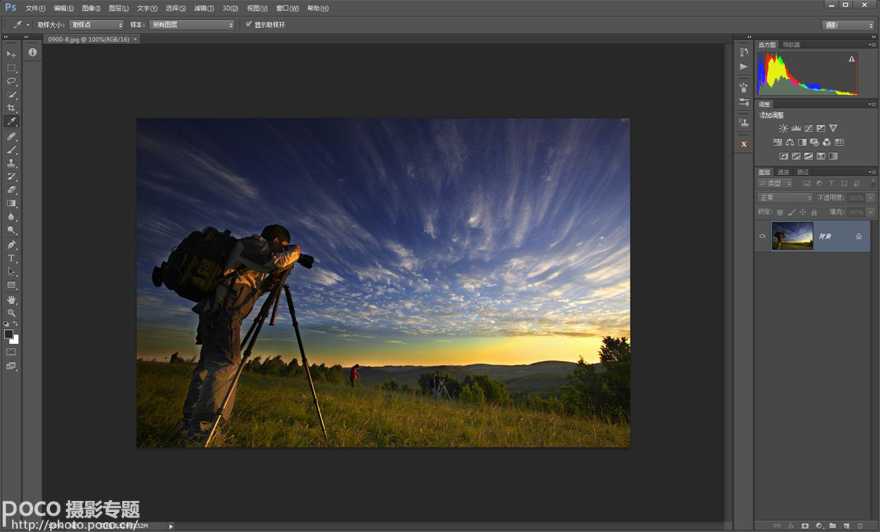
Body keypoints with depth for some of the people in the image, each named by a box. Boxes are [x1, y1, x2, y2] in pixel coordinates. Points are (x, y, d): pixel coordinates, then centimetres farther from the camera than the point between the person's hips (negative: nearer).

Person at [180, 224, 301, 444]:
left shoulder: (252, 252, 27)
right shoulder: (255, 243, 0)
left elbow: (254, 288, 30)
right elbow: (278, 262, -18)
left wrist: (273, 281, 20)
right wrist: (295, 250, -1)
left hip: (211, 311, 10)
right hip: (224, 312, -10)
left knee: (208, 364, 12)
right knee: (226, 364, -15)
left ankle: (190, 420, 16)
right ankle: (202, 427, -21)